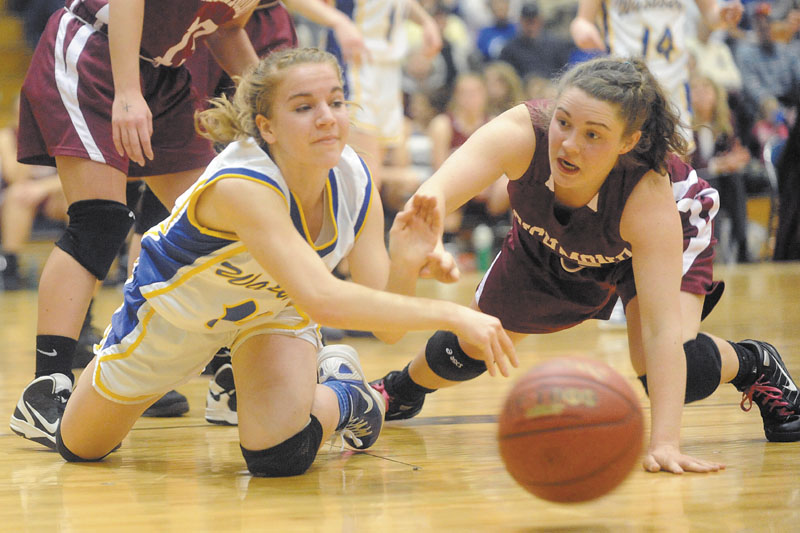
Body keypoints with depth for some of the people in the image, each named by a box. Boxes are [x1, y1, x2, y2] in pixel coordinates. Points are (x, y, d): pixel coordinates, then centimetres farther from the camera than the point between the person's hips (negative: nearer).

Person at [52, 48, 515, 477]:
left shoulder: (354, 182, -25)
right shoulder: (242, 186, -44)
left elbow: (387, 326, -22)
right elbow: (322, 299, -56)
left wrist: (404, 267, -43)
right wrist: (448, 314, -58)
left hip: (275, 308, 2)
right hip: (177, 308, -2)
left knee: (280, 455, -24)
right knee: (78, 448, 15)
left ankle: (342, 396, 9)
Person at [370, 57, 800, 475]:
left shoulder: (648, 194, -44)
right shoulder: (520, 135, -42)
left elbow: (661, 329, -47)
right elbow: (435, 193, -58)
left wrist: (664, 442, -57)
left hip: (661, 240, -3)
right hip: (545, 244, 3)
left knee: (671, 367, -25)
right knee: (466, 350, 12)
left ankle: (755, 366, 9)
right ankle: (403, 389, 48)